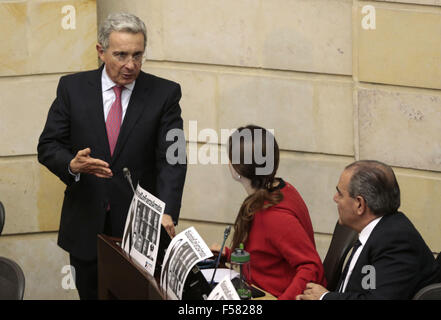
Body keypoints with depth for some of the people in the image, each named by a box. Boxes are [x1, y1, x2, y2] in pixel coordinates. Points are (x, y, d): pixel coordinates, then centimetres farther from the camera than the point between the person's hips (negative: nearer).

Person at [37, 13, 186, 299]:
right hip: (86, 226, 2)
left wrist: (167, 212, -26)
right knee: (90, 295, 12)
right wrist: (72, 165, -22)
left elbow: (172, 158, -10)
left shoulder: (164, 93, -3)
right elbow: (48, 146, 2)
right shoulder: (73, 88, 2)